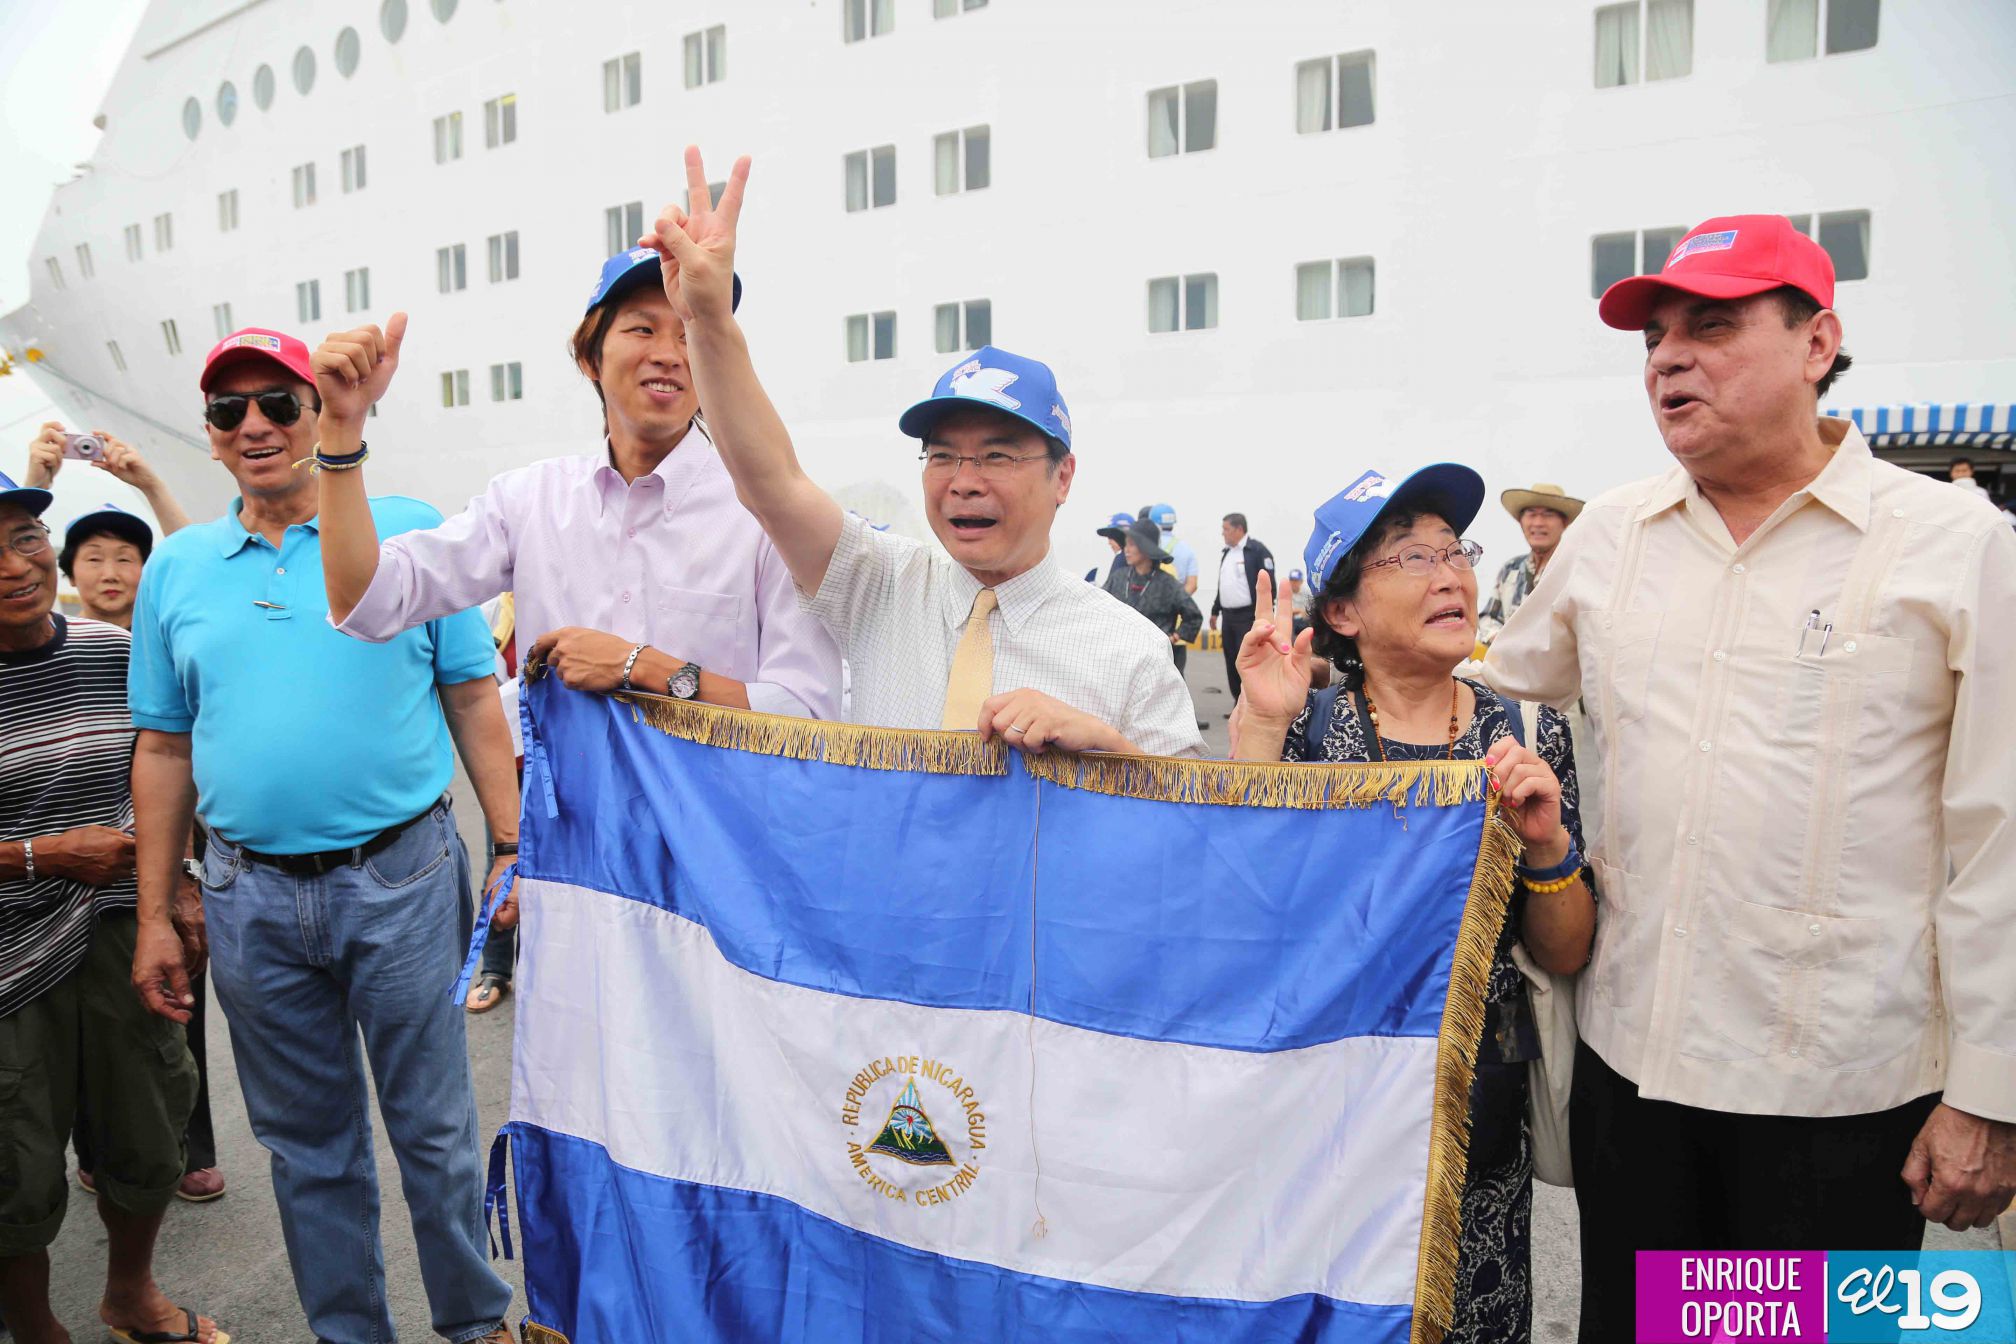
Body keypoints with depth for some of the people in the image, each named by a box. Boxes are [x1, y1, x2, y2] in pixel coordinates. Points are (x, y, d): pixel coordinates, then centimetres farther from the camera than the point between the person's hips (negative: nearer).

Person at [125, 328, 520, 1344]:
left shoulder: (412, 533, -1)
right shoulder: (176, 566, 8)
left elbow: (475, 703, 0)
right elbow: (162, 749, 11)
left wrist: (513, 850, -5)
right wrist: (154, 917, 9)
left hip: (401, 878, -3)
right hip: (251, 897, 3)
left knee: (434, 1127, 8)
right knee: (308, 1143, 16)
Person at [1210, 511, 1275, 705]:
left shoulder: (1258, 551, -9)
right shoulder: (1226, 552, 16)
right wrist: (1215, 611, 22)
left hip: (1248, 617, -8)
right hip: (1229, 615, 8)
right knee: (1232, 662, 10)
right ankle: (1239, 704, 19)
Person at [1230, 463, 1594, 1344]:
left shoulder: (1530, 735, -3)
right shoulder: (1306, 732, -7)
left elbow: (1564, 956, 0)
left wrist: (1546, 842, -18)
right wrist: (1260, 727, -23)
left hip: (1481, 1118, 2)